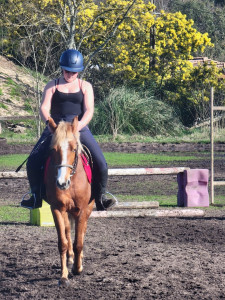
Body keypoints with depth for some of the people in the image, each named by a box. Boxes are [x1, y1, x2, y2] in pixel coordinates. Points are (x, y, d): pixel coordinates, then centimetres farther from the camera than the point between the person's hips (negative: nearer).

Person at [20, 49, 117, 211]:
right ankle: (37, 196, 5)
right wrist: (48, 122, -25)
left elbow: (89, 111, -5)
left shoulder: (85, 86, 7)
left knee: (100, 163, -18)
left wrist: (79, 125, -25)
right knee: (33, 162, -14)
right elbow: (44, 108, -3)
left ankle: (100, 198, -2)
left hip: (80, 129, -1)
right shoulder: (53, 86, 8)